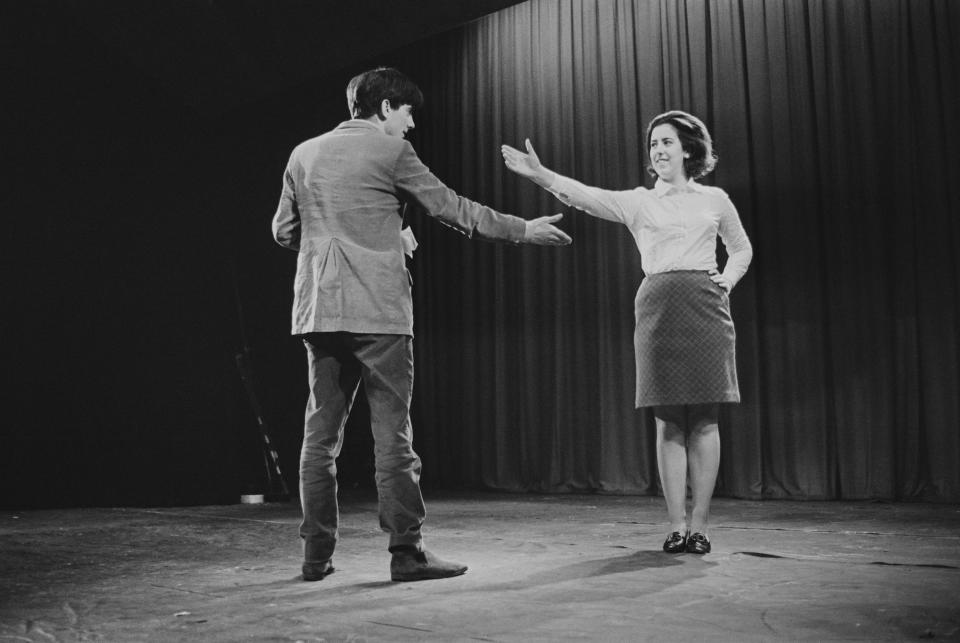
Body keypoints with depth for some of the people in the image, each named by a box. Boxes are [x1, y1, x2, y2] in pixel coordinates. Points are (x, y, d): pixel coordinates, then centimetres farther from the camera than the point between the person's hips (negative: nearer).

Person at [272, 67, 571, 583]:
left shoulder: (303, 154, 14)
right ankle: (406, 551, 1)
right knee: (391, 430, -1)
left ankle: (316, 554, 13)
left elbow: (283, 231, 18)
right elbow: (450, 206, 1)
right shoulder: (390, 150, -2)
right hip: (376, 309, -5)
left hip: (318, 309, 6)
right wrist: (521, 230, 9)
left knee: (321, 432, 9)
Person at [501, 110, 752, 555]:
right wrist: (540, 174, -22)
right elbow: (585, 196, -7)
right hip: (657, 307, 0)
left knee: (704, 419, -2)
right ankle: (676, 524, 6)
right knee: (669, 421, 0)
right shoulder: (637, 202, 10)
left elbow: (741, 250, 25)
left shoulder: (714, 200, 13)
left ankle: (699, 524, 4)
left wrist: (727, 280, 5)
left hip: (704, 306, 0)